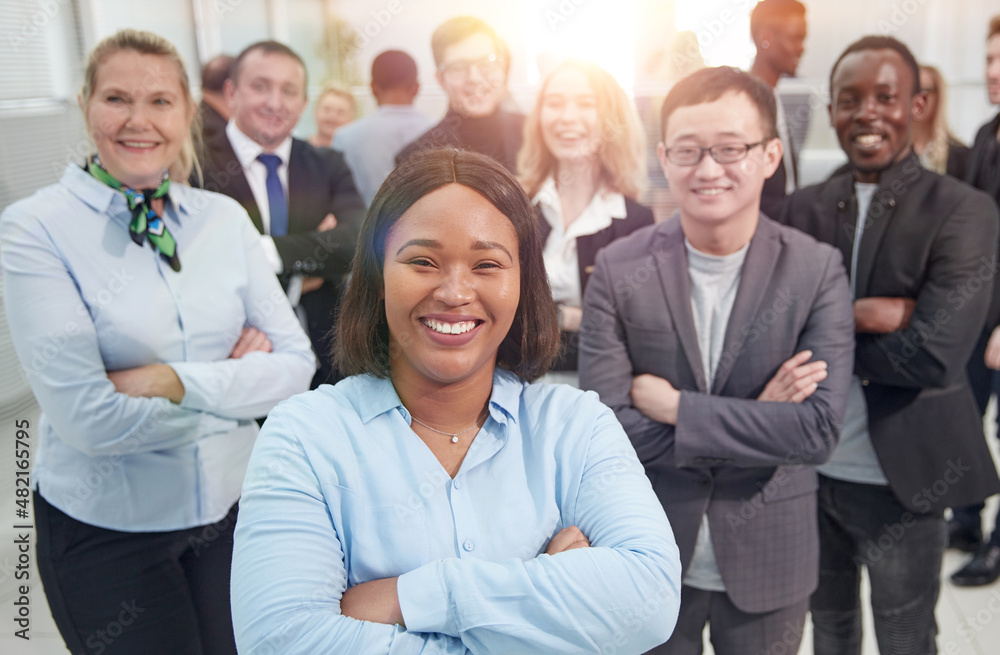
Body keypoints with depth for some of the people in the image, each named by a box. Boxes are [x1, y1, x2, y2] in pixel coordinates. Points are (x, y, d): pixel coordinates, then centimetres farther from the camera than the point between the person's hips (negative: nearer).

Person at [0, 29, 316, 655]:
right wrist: (237, 382, -12)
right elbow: (88, 419, -19)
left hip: (231, 504, 4)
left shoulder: (225, 218, -1)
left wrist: (178, 381, -18)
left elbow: (297, 365, -5)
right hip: (103, 526, -3)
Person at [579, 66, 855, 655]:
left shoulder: (818, 270, -11)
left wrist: (676, 407, -20)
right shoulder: (618, 269, -12)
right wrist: (757, 422, -18)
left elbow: (818, 431, -18)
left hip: (768, 560, 1)